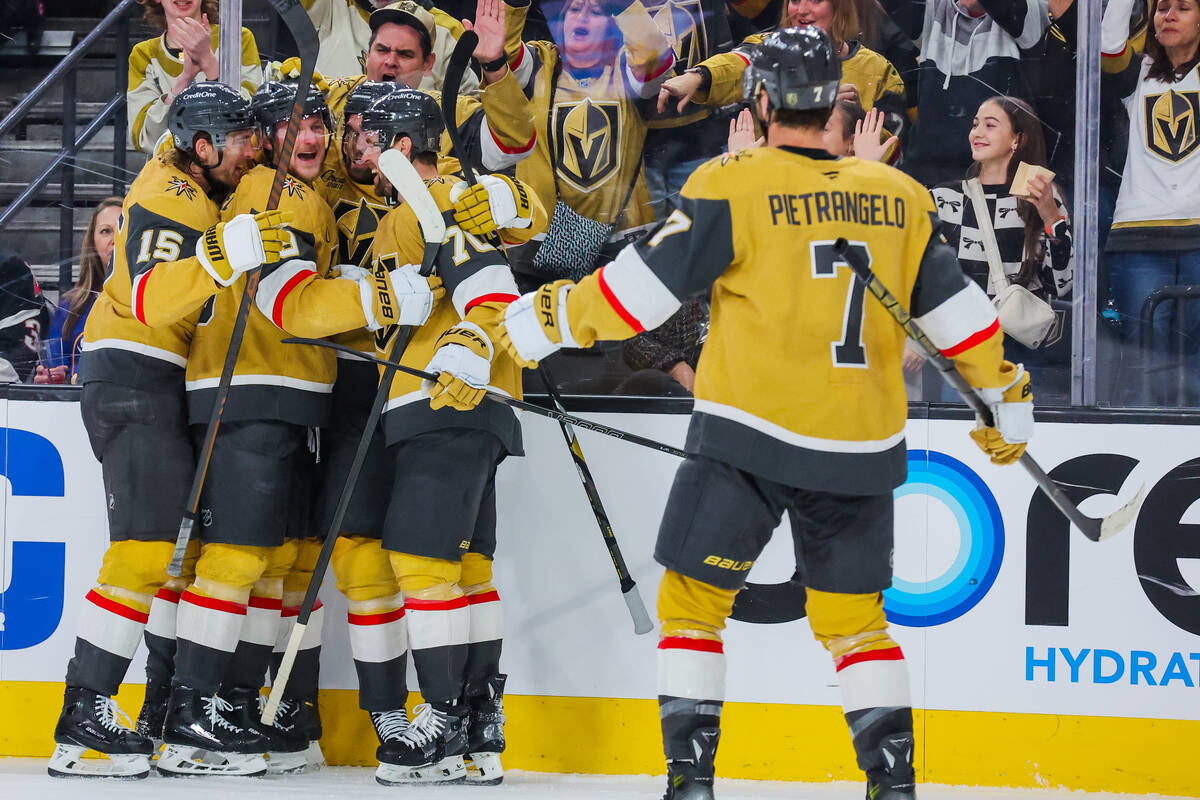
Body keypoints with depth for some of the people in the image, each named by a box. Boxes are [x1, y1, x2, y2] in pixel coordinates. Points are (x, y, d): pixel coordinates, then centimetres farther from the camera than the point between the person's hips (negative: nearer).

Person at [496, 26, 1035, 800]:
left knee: (693, 599, 9)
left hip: (751, 438, -4)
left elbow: (644, 285, -7)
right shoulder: (901, 197, 6)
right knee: (855, 615, 17)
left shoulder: (733, 186, -7)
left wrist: (543, 322, 5)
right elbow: (957, 308, 12)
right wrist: (1008, 396, 26)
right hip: (862, 445, 4)